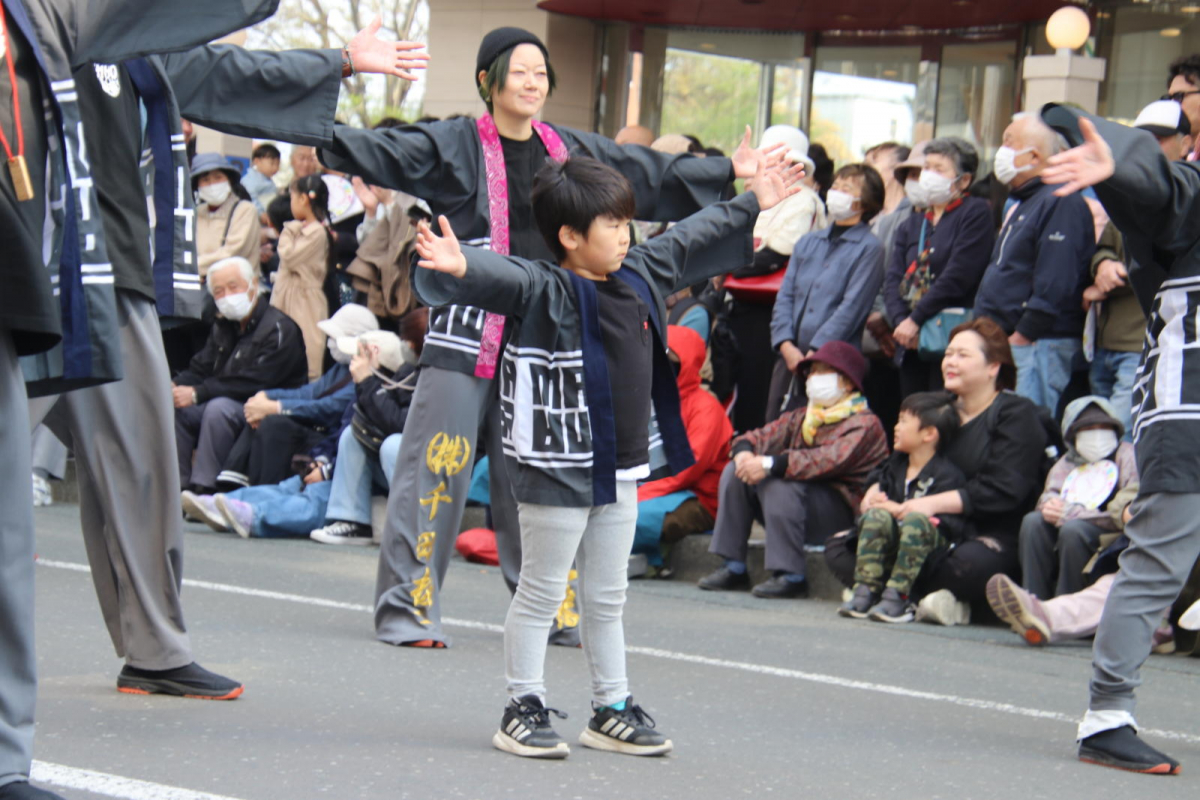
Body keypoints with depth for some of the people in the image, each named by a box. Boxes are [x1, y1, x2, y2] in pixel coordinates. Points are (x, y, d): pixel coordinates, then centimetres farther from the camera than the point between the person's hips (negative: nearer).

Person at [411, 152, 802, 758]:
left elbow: (689, 240, 24)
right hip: (557, 472, -8)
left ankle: (611, 709, 25)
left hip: (621, 470, 8)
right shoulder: (546, 292, -15)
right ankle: (523, 708, 10)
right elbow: (501, 278, -34)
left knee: (607, 599, 16)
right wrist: (458, 269, -56)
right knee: (540, 594, 2)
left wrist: (752, 205, 34)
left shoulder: (640, 276, 9)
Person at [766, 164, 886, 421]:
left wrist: (815, 352, -14)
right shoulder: (807, 243, 19)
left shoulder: (869, 248, 0)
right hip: (789, 359, 6)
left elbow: (852, 307, -8)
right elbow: (784, 297, 13)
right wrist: (786, 345, -3)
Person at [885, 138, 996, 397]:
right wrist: (902, 321, -9)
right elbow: (893, 279, 10)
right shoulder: (912, 224, 20)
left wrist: (915, 320, -12)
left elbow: (958, 276, -12)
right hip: (912, 346, 7)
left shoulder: (975, 213, -2)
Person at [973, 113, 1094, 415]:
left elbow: (1057, 284, -21)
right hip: (1003, 343, 10)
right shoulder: (1020, 204, 21)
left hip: (1037, 345, -10)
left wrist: (1023, 335, -20)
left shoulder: (1061, 203, -12)